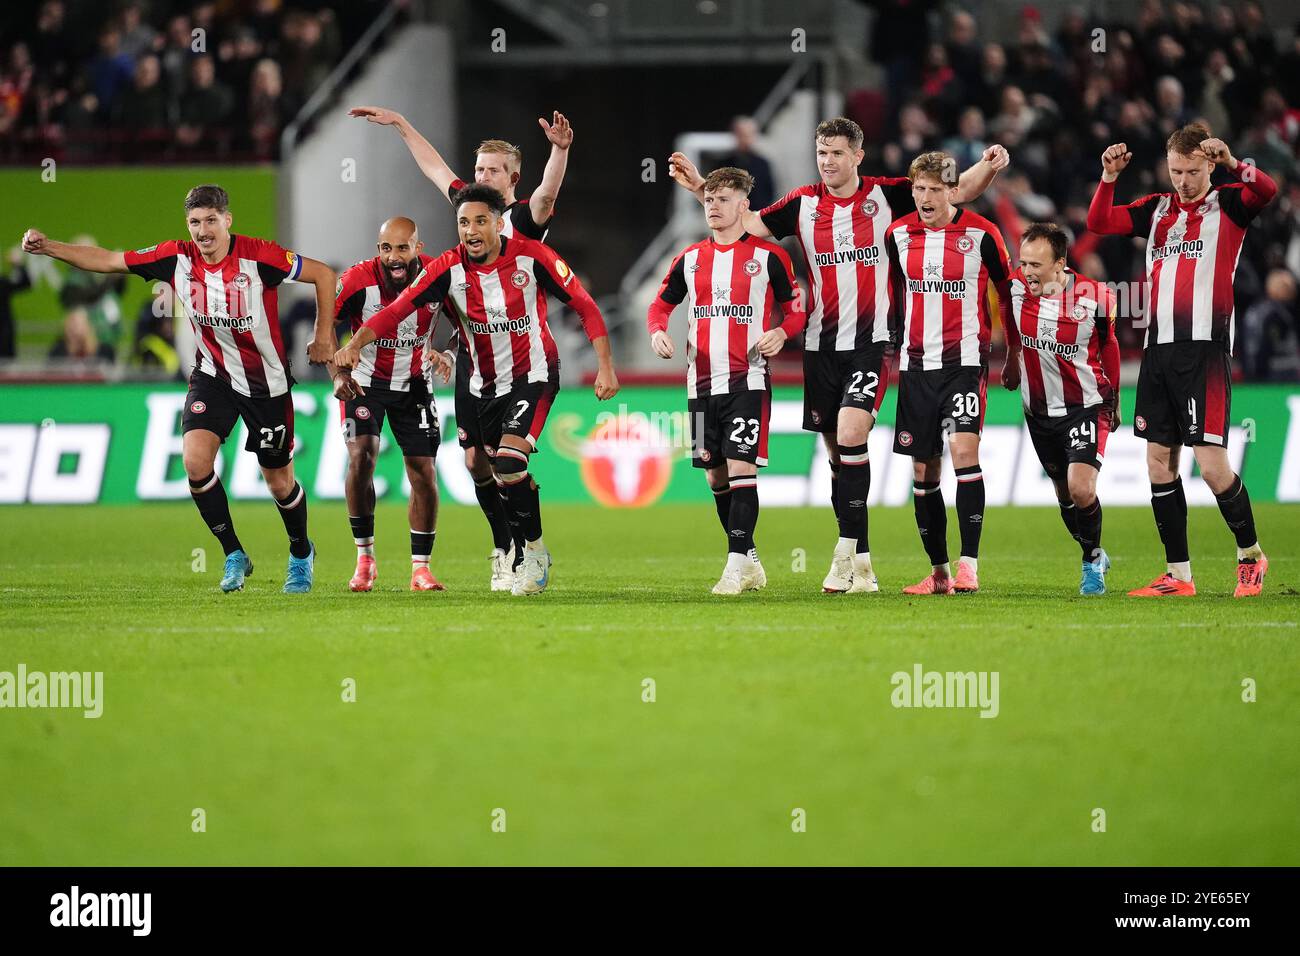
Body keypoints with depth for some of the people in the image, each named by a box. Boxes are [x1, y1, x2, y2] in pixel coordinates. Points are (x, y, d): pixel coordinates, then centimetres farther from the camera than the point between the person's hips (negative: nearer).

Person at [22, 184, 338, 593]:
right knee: (195, 459, -19)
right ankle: (234, 556, -2)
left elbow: (323, 274, -11)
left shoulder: (258, 256, -21)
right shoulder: (177, 258, -11)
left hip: (266, 382, -3)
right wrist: (47, 247, -14)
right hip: (213, 375, 3)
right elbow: (107, 260, -5)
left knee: (280, 482, 6)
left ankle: (301, 554, 37)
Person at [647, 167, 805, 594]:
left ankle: (737, 563, -14)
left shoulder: (768, 255, 0)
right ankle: (749, 561, 19)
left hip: (748, 379, -5)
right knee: (716, 475, 8)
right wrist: (657, 331, -1)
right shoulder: (690, 258, 12)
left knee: (741, 467, -14)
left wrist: (781, 333, -15)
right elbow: (661, 304, 20)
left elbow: (796, 310, 5)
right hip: (701, 382, 5)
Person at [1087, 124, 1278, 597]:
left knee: (1211, 464, -11)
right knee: (1159, 461, 5)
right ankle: (1178, 574, 11)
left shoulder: (1228, 204, 1)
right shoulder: (1157, 208, 16)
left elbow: (1267, 191, -19)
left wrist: (1233, 163, -36)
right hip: (1158, 347, 6)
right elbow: (1099, 223, 10)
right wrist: (1109, 178, -5)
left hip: (1205, 349, -6)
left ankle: (1250, 553, 10)